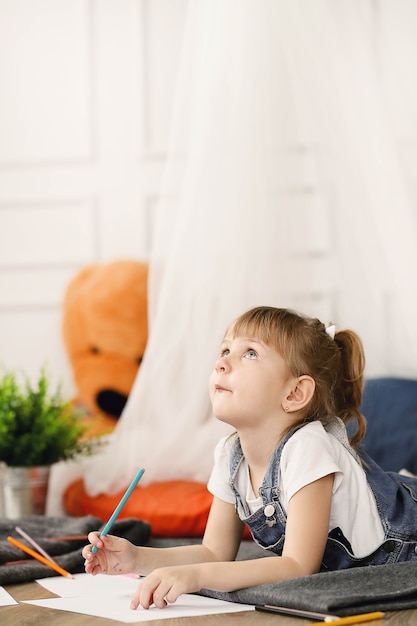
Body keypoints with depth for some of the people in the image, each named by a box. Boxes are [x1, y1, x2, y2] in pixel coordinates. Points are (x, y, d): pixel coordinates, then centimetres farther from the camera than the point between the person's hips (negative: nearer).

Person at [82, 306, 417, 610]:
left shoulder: (307, 448, -30)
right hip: (339, 569, 6)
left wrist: (197, 575, -43)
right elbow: (216, 552, 0)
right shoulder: (231, 454, -8)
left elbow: (298, 567, -33)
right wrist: (138, 558, -16)